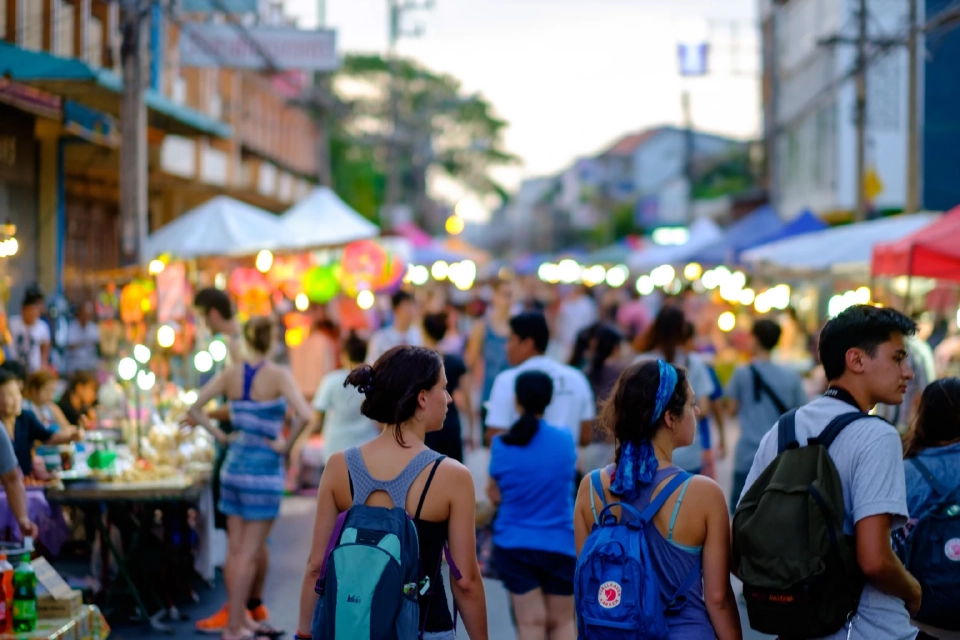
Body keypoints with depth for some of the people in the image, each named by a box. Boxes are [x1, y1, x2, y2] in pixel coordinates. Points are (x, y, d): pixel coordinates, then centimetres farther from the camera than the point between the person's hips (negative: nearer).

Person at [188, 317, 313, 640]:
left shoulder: (231, 374, 2)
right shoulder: (278, 376, -12)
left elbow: (195, 408, 5)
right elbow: (304, 414, -25)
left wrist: (219, 434, 9)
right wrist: (286, 444, -12)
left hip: (234, 465, 6)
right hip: (264, 469, -6)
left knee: (235, 550, 12)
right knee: (250, 553, -1)